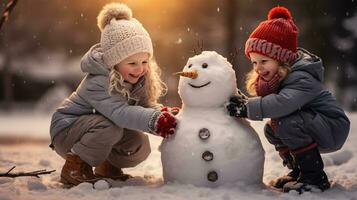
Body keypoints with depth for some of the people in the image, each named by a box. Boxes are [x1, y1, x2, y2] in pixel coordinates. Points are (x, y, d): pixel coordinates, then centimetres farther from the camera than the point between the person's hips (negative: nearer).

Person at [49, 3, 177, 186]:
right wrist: (154, 120, -57)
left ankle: (107, 166, 16)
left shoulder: (138, 80, -9)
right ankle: (74, 168, -16)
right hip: (67, 128, -8)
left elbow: (145, 104, -11)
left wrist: (161, 113, -34)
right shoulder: (96, 83, -34)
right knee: (108, 127, -36)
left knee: (140, 145, -13)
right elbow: (120, 112, -46)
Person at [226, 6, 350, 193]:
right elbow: (267, 100, 1)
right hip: (312, 128, 10)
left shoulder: (302, 78, -29)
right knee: (271, 129, 2)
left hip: (333, 129, -10)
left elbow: (283, 103, -45)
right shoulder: (274, 77, 2)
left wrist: (247, 108, -40)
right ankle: (299, 171, 16)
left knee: (287, 123, -30)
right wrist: (244, 102, -18)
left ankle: (316, 179, -17)